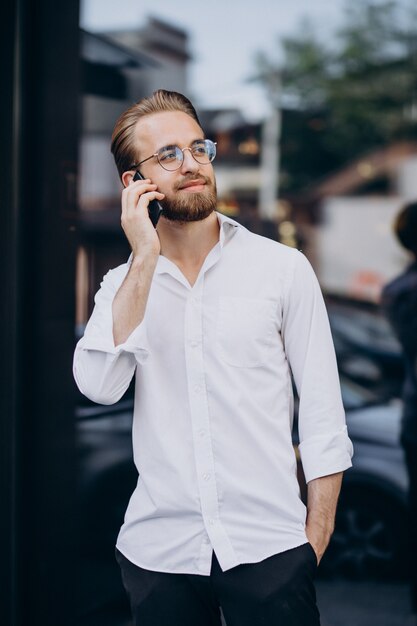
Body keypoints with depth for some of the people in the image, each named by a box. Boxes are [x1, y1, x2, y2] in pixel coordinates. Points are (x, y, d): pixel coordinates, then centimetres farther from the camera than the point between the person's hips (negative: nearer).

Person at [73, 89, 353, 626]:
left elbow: (323, 410, -1)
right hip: (158, 551, 2)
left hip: (268, 547, -1)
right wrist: (145, 258, -14)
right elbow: (99, 386, -12)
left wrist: (316, 538, -5)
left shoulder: (283, 267, -1)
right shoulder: (125, 284, 5)